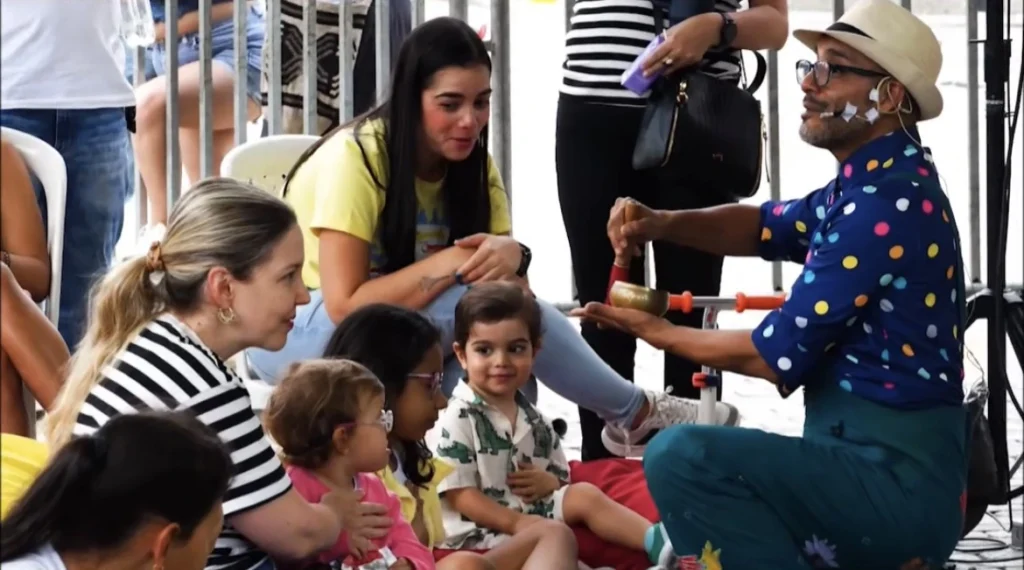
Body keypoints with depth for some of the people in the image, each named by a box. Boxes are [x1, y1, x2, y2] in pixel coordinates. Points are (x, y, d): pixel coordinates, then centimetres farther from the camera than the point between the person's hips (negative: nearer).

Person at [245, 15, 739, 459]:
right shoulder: (356, 158, -23)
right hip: (297, 334, -7)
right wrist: (450, 263, -32)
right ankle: (637, 414, -13)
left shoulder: (473, 162, -3)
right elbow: (344, 306, -29)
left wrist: (511, 257, -29)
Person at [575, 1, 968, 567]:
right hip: (885, 464, 11)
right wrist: (662, 223, 2)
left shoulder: (888, 203, -18)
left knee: (682, 456, -28)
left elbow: (777, 355, -17)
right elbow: (766, 226, 24)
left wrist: (655, 331, -1)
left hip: (898, 480, -11)